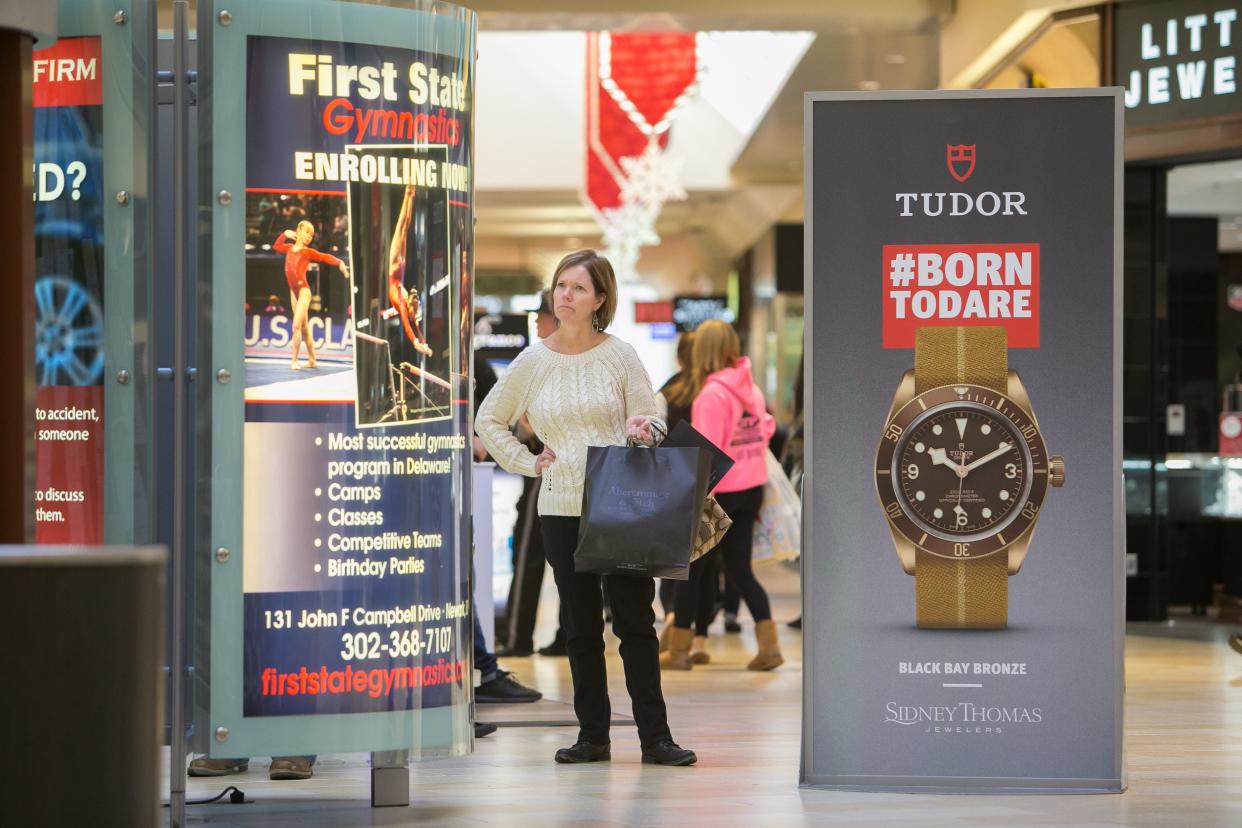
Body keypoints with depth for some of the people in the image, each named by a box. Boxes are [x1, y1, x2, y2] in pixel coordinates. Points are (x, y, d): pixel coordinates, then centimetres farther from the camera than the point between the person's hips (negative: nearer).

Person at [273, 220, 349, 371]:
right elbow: (276, 246, 29)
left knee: (297, 326, -13)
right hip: (294, 291, 6)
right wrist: (284, 235, 14)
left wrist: (340, 263, -34)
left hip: (303, 290, -6)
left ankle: (294, 360, -9)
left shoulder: (308, 252, -4)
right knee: (304, 327, 13)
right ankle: (312, 360, 21)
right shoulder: (290, 248, 11)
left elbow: (325, 257, -17)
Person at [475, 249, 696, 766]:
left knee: (636, 621, -2)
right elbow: (488, 420, 17)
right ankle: (592, 735, 13)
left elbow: (652, 423, 4)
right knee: (581, 626, 7)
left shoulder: (620, 356, 1)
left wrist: (642, 429, -19)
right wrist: (528, 462, 5)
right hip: (561, 508, 2)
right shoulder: (533, 362, 6)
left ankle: (655, 736, 1)